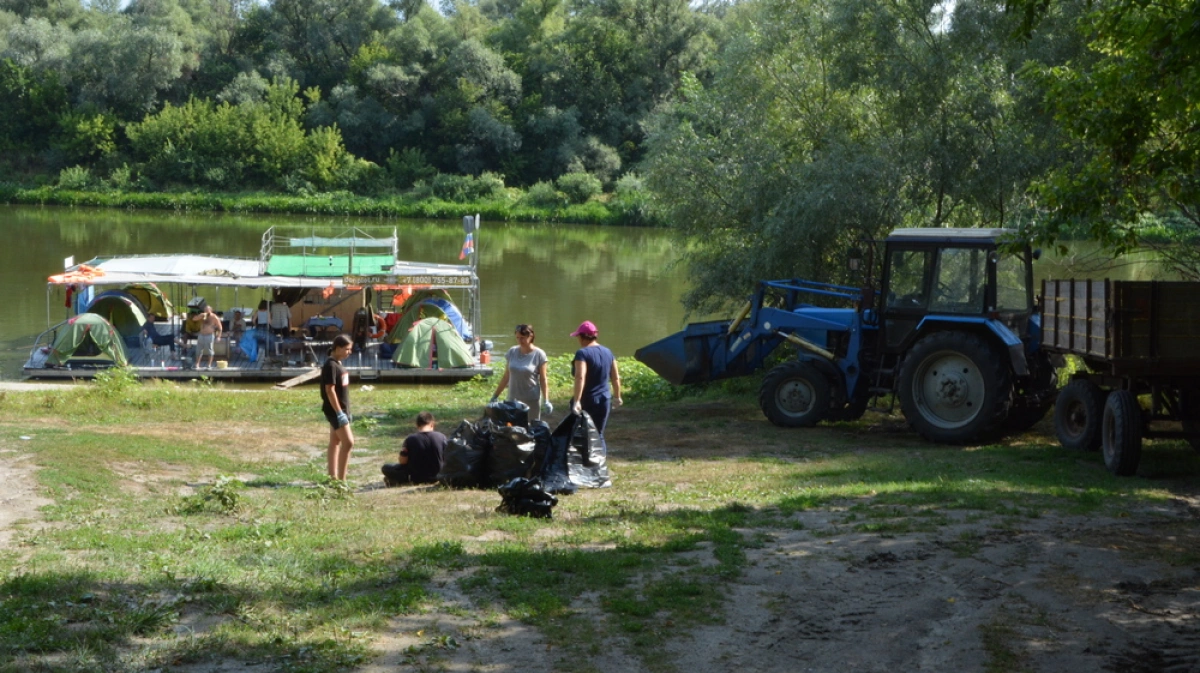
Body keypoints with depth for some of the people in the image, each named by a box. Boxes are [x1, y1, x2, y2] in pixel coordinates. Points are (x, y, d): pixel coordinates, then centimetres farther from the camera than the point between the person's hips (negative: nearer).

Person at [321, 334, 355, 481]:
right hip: (335, 410, -10)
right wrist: (339, 413, -23)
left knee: (335, 442, 12)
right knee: (348, 442, -12)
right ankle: (341, 479, -9)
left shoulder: (338, 364, 12)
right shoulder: (331, 366, -18)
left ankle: (333, 477, 17)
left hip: (341, 409, 10)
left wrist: (346, 411, 21)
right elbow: (330, 390, -21)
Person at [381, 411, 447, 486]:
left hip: (417, 478, -2)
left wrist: (402, 452, 11)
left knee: (386, 468, 13)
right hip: (436, 477, 2)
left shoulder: (410, 439, -15)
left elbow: (402, 461, -11)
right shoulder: (441, 437, -11)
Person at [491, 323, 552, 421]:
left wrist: (546, 401, -12)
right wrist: (495, 396, 10)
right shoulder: (512, 352, 3)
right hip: (513, 399, 3)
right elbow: (506, 377, 10)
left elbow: (543, 380, -4)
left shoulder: (539, 354, -6)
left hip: (532, 400, -3)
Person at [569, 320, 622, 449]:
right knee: (599, 434, 12)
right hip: (604, 400, 6)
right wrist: (617, 396, 23)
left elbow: (580, 377, -25)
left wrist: (576, 401, -29)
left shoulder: (582, 353, -14)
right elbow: (616, 378, 12)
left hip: (587, 400, -6)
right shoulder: (608, 352, 7)